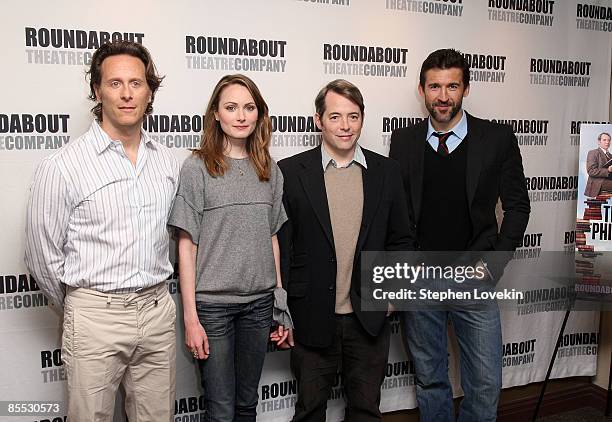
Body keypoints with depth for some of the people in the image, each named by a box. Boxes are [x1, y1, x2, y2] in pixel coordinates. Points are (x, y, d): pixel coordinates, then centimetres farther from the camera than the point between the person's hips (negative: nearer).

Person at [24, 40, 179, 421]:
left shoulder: (167, 161, 5)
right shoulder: (63, 166, -10)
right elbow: (43, 255, -3)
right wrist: (76, 308, 8)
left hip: (158, 311, 4)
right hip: (95, 317, -4)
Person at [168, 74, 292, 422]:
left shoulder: (269, 170, 6)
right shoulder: (197, 168, -6)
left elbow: (272, 237, 11)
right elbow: (187, 245, -6)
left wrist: (281, 301, 9)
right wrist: (190, 317, -9)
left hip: (260, 302, 4)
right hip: (213, 304, -3)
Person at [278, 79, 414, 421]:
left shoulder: (387, 172, 3)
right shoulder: (290, 172, -5)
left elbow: (401, 239, 9)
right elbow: (280, 244, -4)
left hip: (370, 317, 2)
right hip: (312, 318, -2)